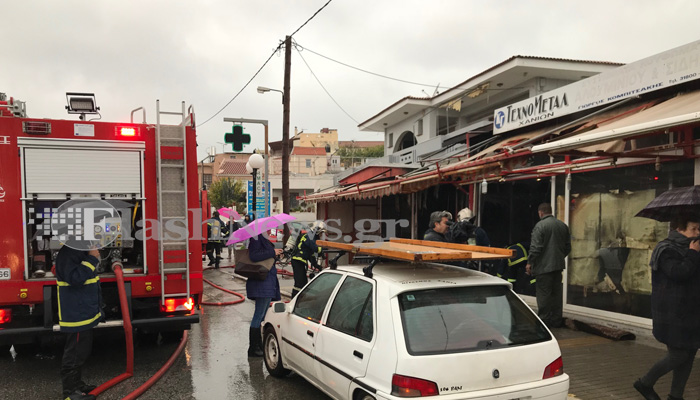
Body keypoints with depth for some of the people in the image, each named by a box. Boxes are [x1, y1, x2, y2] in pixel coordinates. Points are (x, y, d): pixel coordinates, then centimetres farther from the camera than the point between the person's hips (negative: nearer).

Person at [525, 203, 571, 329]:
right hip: (558, 265, 7)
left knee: (543, 294, -1)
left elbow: (535, 247, -18)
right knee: (556, 293, 14)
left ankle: (544, 321, 2)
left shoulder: (540, 225, -13)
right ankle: (556, 320, 21)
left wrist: (529, 263, -9)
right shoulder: (563, 225, 9)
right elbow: (568, 247, 15)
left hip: (544, 266, -7)